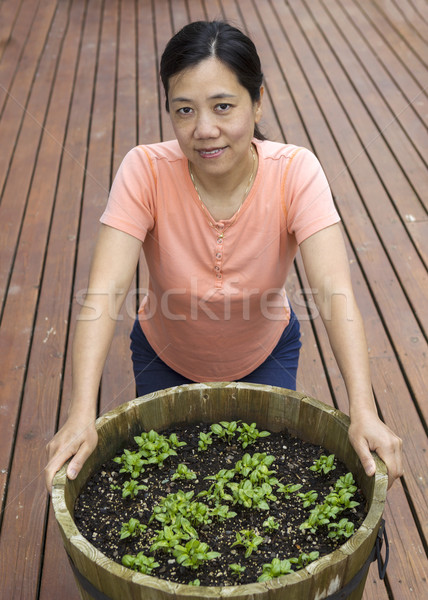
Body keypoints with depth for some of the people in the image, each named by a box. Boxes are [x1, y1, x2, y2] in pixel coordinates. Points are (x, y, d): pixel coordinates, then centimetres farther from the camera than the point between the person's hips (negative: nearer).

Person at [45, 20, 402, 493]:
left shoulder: (295, 172, -28)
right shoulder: (146, 171, -29)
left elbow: (334, 294, -36)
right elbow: (104, 294, -36)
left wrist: (363, 412, -48)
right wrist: (82, 416, -47)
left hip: (265, 355, 0)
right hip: (166, 357, 0)